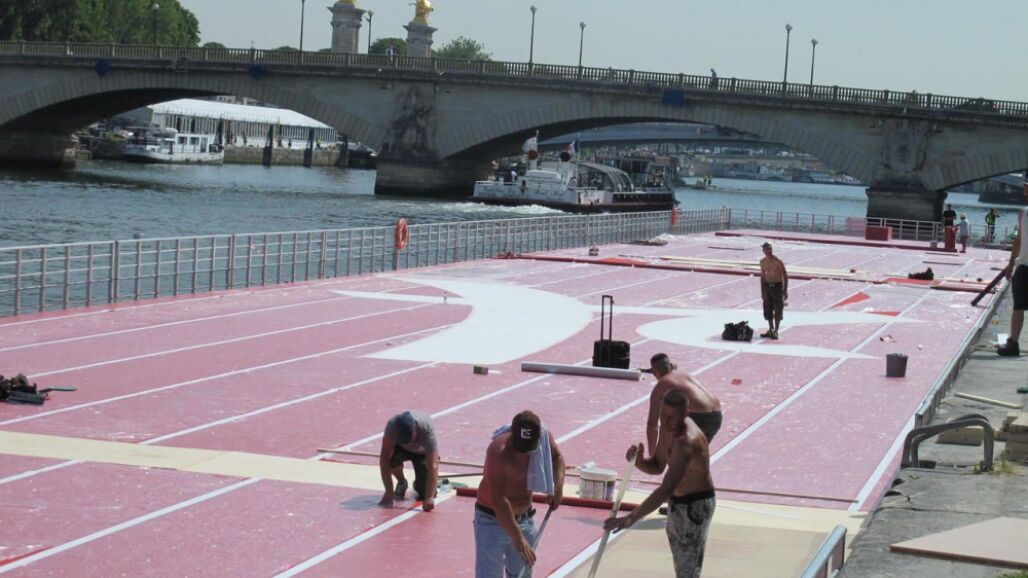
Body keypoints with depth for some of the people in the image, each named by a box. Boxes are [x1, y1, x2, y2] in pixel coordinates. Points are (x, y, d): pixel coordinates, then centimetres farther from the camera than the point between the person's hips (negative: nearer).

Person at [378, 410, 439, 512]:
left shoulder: (427, 428, -40)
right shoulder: (392, 425, -36)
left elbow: (433, 466, -42)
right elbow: (384, 459, -35)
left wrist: (429, 498, -49)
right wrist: (389, 492, -38)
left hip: (423, 452, -1)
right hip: (401, 449, 1)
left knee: (425, 494, -18)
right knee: (392, 457, -35)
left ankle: (418, 484, 18)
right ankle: (401, 483, -3)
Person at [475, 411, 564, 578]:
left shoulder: (544, 438, -12)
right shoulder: (499, 451, -31)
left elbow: (557, 457, 13)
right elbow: (498, 500, -35)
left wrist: (558, 485, -6)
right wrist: (517, 538, -39)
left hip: (525, 519, 6)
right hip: (492, 520, -6)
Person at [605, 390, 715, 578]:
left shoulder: (686, 441, -34)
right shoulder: (667, 428, -4)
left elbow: (667, 488, -43)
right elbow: (657, 466, 9)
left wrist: (631, 518, -50)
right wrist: (638, 461, -16)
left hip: (696, 505, -10)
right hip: (678, 502, 10)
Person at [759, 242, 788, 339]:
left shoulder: (778, 262, -13)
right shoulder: (763, 262, 5)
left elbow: (785, 276, -9)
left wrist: (785, 291, -11)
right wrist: (762, 291, 9)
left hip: (777, 286, -6)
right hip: (767, 286, 6)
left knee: (777, 311, -2)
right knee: (767, 310, 9)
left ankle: (776, 331, 4)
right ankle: (771, 330, 23)